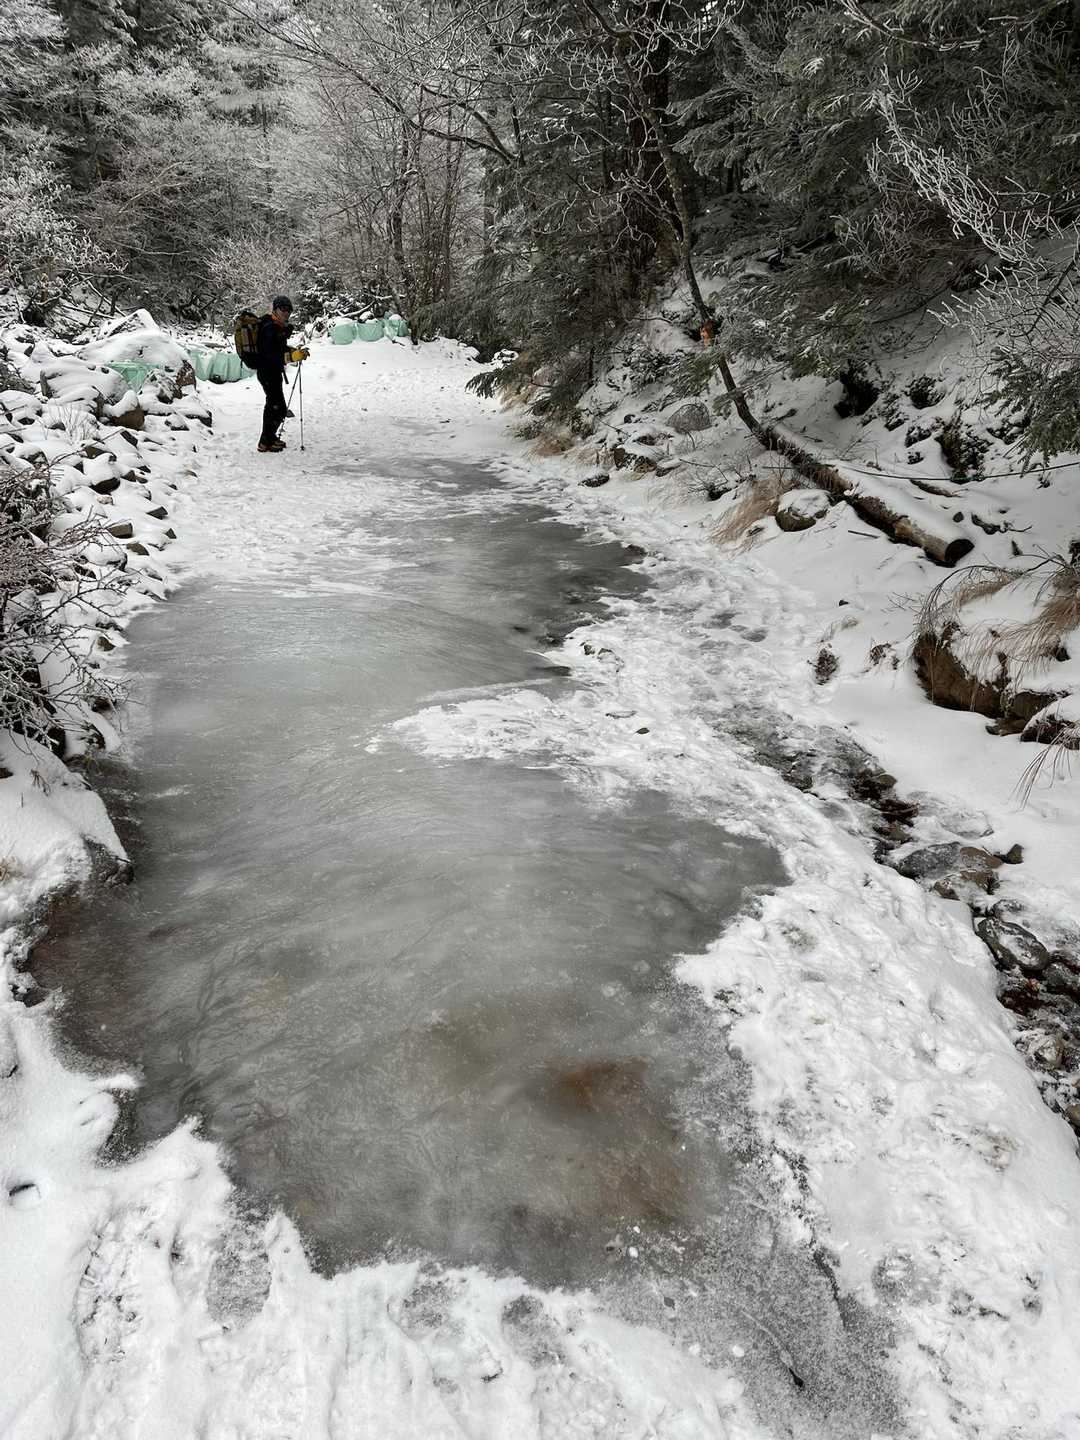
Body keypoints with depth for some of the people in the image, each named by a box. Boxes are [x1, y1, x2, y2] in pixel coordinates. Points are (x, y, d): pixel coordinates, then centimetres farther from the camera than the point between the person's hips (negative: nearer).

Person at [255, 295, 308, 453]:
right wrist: (293, 356, -35)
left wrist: (295, 351, 6)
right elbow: (270, 355, -29)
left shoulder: (278, 327, 9)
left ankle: (270, 437, 39)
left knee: (272, 405, 23)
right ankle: (265, 443, 2)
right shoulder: (270, 328, -22)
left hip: (272, 371, 11)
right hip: (269, 372, -11)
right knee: (279, 409, -7)